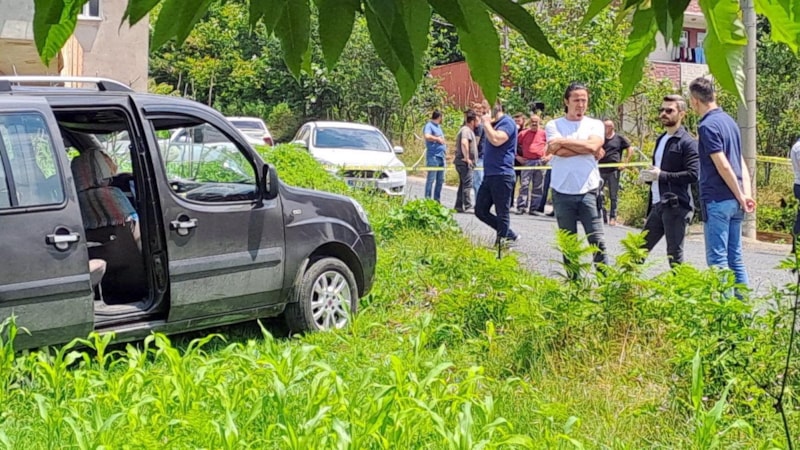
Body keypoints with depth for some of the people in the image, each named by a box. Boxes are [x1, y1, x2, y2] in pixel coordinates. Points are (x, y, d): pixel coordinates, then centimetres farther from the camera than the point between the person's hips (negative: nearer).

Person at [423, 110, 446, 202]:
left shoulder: (438, 127, 22)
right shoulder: (429, 126, -6)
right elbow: (427, 136, -25)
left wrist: (442, 140, 13)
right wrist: (437, 139, -13)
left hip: (441, 156, 9)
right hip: (433, 156, -9)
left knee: (440, 180, 10)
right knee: (431, 179, -10)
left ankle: (437, 199, 16)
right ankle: (427, 199, -9)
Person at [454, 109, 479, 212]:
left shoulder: (469, 130, 19)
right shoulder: (466, 130, -14)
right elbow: (464, 143, -31)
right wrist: (467, 157, -27)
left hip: (462, 162, 11)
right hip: (464, 162, -11)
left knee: (462, 184, 13)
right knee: (467, 184, -11)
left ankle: (459, 206, 17)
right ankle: (468, 206, -13)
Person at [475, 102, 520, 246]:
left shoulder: (507, 123, -9)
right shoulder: (493, 125, 18)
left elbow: (496, 140, -26)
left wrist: (486, 123, -15)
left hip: (501, 175, -10)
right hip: (489, 175, 10)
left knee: (502, 213, -3)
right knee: (480, 210, 10)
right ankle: (509, 234, 18)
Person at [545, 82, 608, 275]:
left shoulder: (595, 125, 9)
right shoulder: (553, 125, 5)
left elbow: (592, 145, -12)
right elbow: (559, 151, -12)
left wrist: (562, 141, -6)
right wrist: (590, 151, -5)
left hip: (588, 191, 0)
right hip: (562, 192, 1)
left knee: (597, 241, -5)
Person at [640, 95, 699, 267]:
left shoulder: (687, 142, -7)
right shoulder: (661, 140, 20)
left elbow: (693, 174, -18)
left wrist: (661, 175, -18)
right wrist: (649, 176, 8)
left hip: (676, 206, -8)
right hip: (657, 205, 9)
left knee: (674, 254, -4)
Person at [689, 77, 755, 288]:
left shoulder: (707, 126, -13)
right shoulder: (729, 120, 15)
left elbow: (723, 166, -18)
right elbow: (741, 163, 11)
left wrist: (740, 197, -12)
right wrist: (746, 194, 3)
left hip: (717, 200, -8)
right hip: (733, 201, 8)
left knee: (717, 259, -3)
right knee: (735, 256, 13)